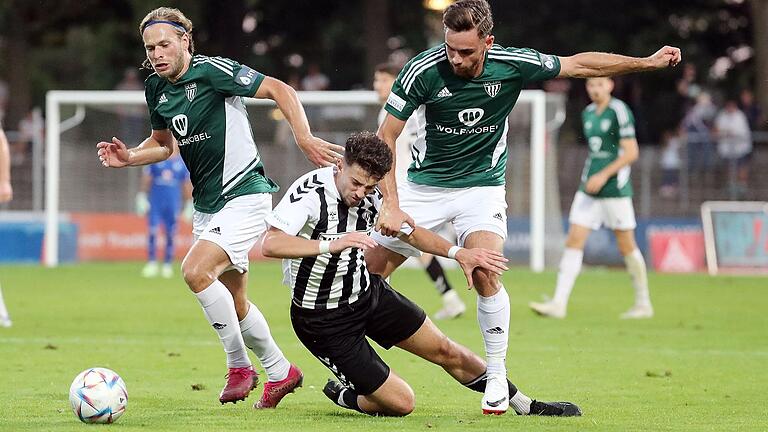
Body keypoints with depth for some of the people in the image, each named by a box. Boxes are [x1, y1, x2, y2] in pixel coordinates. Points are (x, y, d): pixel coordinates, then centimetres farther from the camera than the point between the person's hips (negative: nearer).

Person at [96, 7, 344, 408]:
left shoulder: (212, 71, -17)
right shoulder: (156, 88, 6)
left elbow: (279, 89, -15)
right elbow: (164, 143, 21)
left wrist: (304, 138, -26)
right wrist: (129, 157, 3)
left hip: (244, 196, -8)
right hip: (206, 205, 8)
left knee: (196, 271, -25)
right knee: (234, 302, 13)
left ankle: (239, 365, -10)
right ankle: (279, 371, 31)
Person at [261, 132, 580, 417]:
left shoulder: (371, 196, -8)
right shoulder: (310, 191, -27)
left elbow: (410, 233, 9)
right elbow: (270, 245, -39)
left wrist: (458, 253, -5)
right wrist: (330, 245, -50)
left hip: (368, 293, 6)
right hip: (323, 321, -6)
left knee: (446, 351, 12)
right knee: (401, 403, -7)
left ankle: (525, 405, 29)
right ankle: (343, 396, 23)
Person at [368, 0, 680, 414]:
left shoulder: (512, 65, -16)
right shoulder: (423, 70, -20)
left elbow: (579, 65, -1)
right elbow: (385, 138, -13)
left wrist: (649, 61, 1)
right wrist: (390, 205, -22)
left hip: (482, 184, -1)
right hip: (425, 183, 1)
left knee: (484, 272, -24)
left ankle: (497, 377, -8)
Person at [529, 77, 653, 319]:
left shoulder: (619, 111, -10)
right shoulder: (588, 113, 12)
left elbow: (631, 152, -14)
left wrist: (604, 175, -19)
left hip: (615, 190, -7)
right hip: (589, 188, 7)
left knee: (626, 247, 2)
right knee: (573, 242, -4)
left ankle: (643, 304, 16)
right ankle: (559, 304, -9)